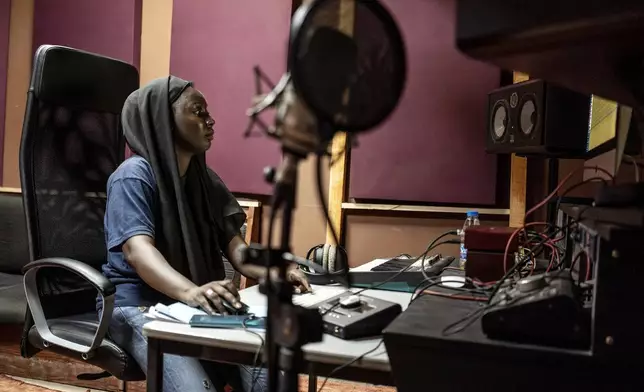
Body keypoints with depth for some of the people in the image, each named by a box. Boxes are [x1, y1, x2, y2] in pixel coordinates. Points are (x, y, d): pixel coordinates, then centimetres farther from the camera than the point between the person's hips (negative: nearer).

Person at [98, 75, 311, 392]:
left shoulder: (206, 180, 11)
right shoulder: (134, 175, -10)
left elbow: (235, 247, 4)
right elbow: (138, 250, -26)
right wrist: (191, 291, -45)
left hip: (199, 306, 6)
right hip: (139, 305, -5)